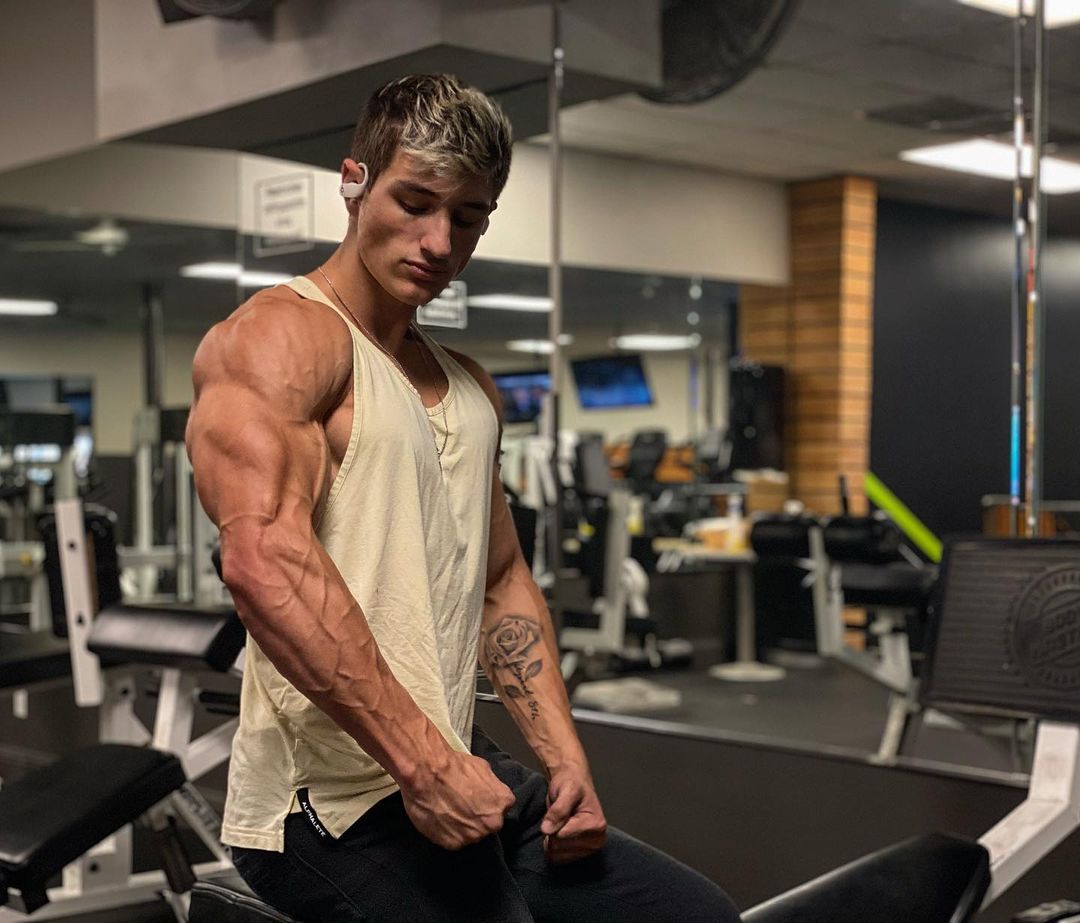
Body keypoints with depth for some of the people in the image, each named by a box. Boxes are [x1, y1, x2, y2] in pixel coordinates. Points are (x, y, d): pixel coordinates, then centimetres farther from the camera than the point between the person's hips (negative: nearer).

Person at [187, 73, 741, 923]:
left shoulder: (468, 387, 18)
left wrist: (564, 758, 10)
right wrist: (422, 763, -25)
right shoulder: (283, 336, -10)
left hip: (455, 769, 9)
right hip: (333, 806, -8)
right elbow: (265, 558, -26)